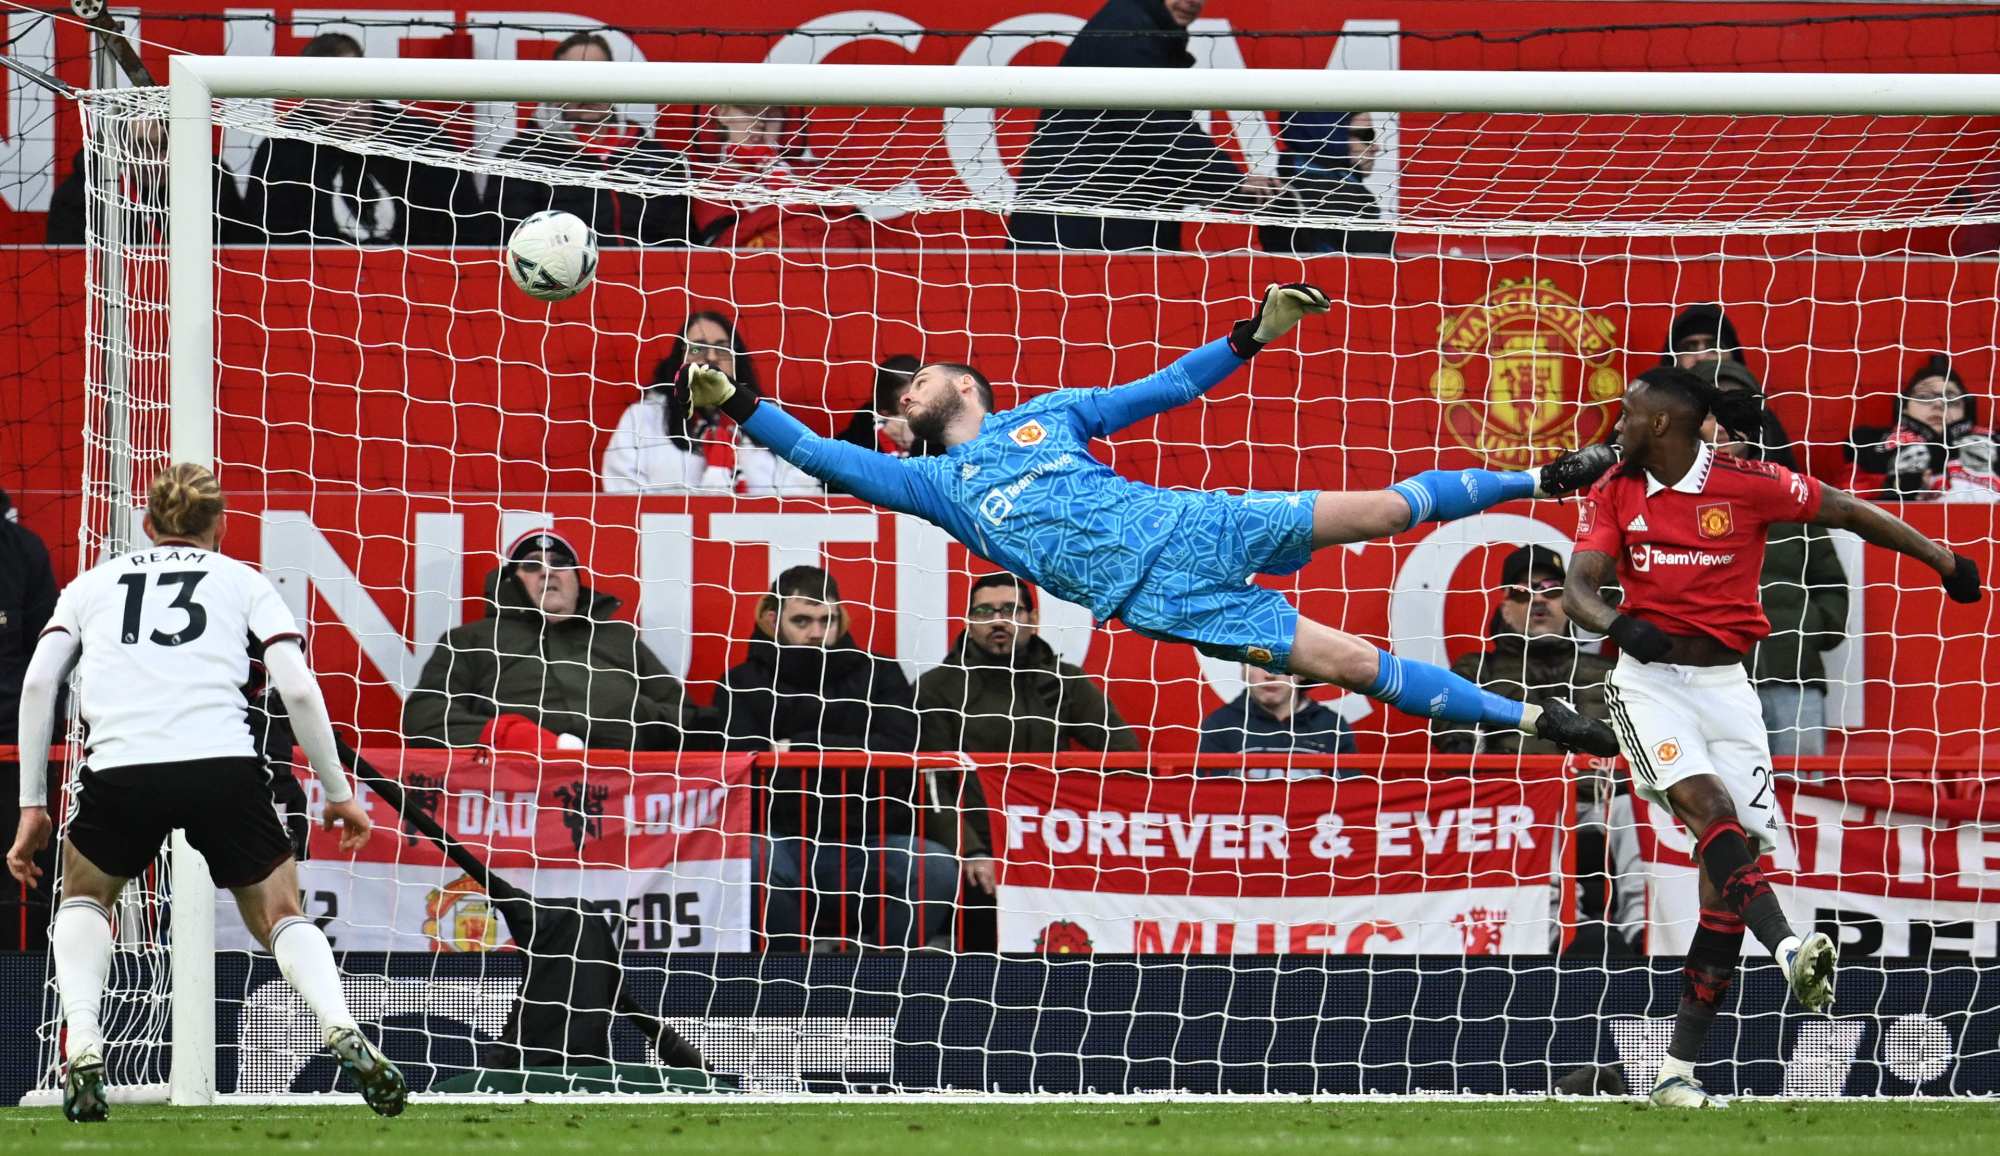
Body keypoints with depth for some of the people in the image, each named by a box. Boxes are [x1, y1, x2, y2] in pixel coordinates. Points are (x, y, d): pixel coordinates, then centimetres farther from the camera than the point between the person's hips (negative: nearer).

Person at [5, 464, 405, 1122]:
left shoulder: (92, 584, 25)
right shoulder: (242, 581, 20)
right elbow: (299, 690, 8)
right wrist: (338, 794, 16)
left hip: (121, 767, 1)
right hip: (225, 764, -1)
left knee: (84, 896, 28)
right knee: (281, 916, 17)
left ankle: (81, 1049, 6)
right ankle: (342, 1031, -12)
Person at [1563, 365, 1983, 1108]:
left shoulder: (1748, 485, -2)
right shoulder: (1614, 495, 5)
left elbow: (1845, 512, 9)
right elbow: (1578, 587, -3)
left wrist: (1941, 560, 15)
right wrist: (1617, 622, -26)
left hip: (1723, 684, 0)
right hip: (1649, 679, 0)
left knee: (1728, 863, -6)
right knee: (1709, 805, -28)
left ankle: (1680, 1069, -2)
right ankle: (1788, 948, -47)